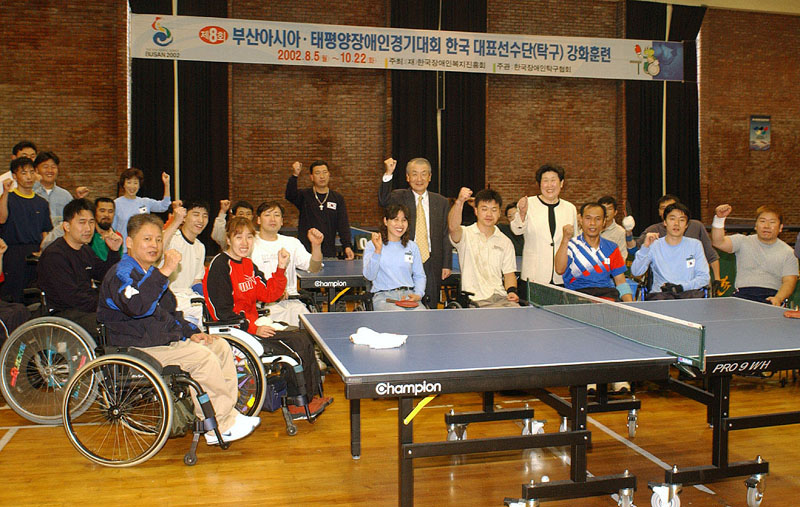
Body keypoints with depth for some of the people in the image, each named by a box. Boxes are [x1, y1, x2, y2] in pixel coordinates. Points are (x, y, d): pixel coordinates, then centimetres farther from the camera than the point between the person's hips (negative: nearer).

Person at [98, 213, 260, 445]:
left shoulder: (151, 274, 21)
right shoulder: (120, 273, -11)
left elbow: (170, 314, 29)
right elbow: (137, 306, -34)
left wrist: (190, 332, 12)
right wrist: (164, 272, -36)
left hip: (165, 341, 10)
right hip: (137, 349, -10)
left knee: (220, 346, 1)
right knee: (201, 356, -25)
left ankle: (227, 415, -2)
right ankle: (221, 426, -16)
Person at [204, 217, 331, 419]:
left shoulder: (248, 264, 15)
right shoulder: (220, 266, -12)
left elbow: (269, 294, 10)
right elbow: (222, 312, -17)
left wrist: (281, 268, -2)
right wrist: (253, 328, -22)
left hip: (253, 325, 9)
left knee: (303, 339, -7)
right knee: (297, 342, -18)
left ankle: (314, 396, -5)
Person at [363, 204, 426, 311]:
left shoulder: (412, 247, 16)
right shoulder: (372, 246, 6)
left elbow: (419, 276, 18)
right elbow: (369, 276, -5)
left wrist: (418, 295, -2)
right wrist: (377, 250, -16)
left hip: (409, 296, 4)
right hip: (384, 297, -3)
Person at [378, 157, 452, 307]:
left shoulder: (441, 202, 8)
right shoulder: (399, 197, 3)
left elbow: (446, 236, 9)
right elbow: (383, 201, -20)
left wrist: (447, 265, 4)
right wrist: (388, 174, -33)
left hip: (431, 263, 2)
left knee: (430, 308, 6)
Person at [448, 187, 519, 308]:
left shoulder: (505, 242, 16)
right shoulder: (466, 234, 3)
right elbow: (453, 227, -21)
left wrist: (511, 290, -2)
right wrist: (459, 202, -38)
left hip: (500, 297, 4)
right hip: (474, 299, -4)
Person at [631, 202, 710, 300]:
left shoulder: (695, 245, 13)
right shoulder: (654, 245, 9)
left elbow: (704, 277, 7)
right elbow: (636, 272, -3)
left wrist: (681, 287, -10)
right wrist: (645, 247, -15)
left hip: (689, 292, 2)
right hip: (660, 293, -1)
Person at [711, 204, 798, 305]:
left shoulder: (788, 252, 14)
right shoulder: (743, 242, 14)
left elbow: (789, 281, 5)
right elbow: (719, 243, -3)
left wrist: (778, 298, -17)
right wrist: (719, 219, -19)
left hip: (772, 296, 0)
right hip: (743, 294, 1)